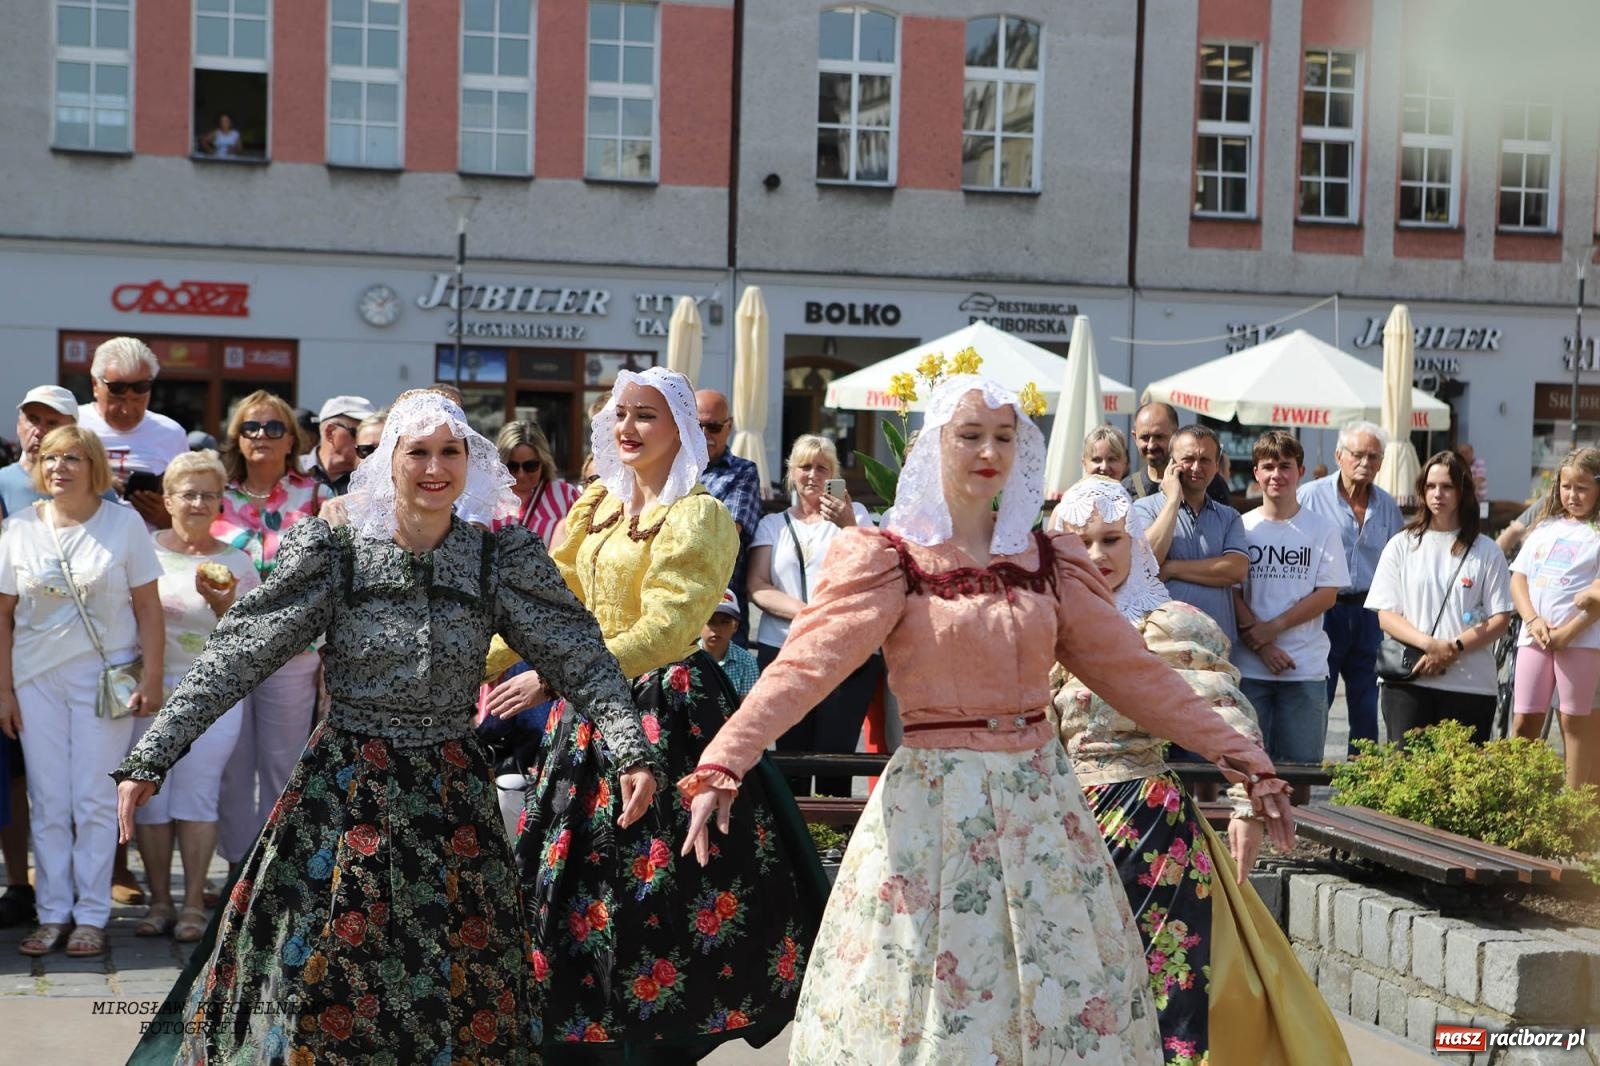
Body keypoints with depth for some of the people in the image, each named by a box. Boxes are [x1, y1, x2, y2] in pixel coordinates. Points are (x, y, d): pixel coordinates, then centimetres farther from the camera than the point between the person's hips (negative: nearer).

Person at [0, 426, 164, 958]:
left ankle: (92, 916, 6)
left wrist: (152, 678, -7)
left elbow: (148, 606, -1)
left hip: (105, 676, -2)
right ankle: (52, 913, 12)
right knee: (47, 803, 4)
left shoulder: (124, 523, -1)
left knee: (95, 802, -2)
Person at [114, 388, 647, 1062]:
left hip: (452, 790, 1)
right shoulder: (332, 552, -6)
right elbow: (233, 657, -10)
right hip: (346, 788, -1)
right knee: (327, 974, 4)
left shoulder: (502, 559, -2)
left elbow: (581, 657, -9)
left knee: (459, 975, 8)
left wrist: (631, 749, -24)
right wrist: (150, 759, -16)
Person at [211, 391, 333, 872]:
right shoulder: (218, 498, 7)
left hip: (292, 652, -1)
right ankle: (237, 865, 15)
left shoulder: (315, 497, 3)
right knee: (232, 765, 5)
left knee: (284, 766, 4)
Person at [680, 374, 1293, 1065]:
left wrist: (1236, 753, 3)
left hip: (1039, 794, 4)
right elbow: (805, 665, -17)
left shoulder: (1050, 562, 8)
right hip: (935, 799, -4)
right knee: (929, 991, 3)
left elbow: (1134, 671, 8)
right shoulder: (889, 560, -4)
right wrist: (721, 765, -30)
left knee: (1066, 1001, 8)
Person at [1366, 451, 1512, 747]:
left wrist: (1454, 649, -12)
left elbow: (1500, 620, 3)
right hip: (1408, 682, 0)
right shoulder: (1401, 546, 9)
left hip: (1471, 686, 0)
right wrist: (1430, 644, -13)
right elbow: (1386, 615, 4)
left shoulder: (1486, 552, 7)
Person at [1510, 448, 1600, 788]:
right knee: (1524, 721, 3)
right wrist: (1534, 621, -5)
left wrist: (1569, 632, -17)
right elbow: (1518, 579, 11)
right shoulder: (1544, 529, 15)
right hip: (1534, 637, 4)